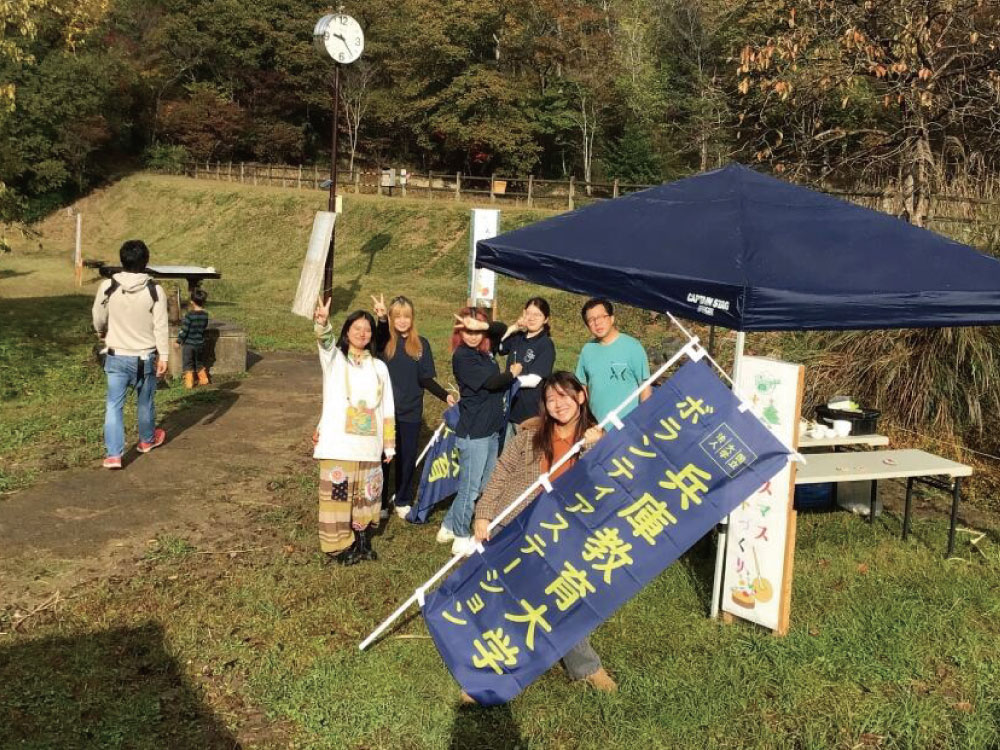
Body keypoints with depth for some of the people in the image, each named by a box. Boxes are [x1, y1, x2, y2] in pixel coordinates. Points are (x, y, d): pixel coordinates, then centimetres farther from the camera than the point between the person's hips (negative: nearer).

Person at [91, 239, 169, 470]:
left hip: (116, 356, 0)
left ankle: (113, 454, -6)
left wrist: (102, 333, 26)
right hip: (145, 357, 0)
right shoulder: (154, 290, -13)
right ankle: (147, 440, 40)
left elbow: (98, 318, 4)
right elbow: (161, 327, -11)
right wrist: (163, 356, -3)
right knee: (145, 402, 19)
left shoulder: (108, 287, -9)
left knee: (114, 405, 3)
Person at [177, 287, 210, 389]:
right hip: (200, 343, 5)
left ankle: (189, 382, 6)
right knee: (199, 363, 22)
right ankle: (203, 379, 27)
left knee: (188, 364, 5)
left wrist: (179, 341, -5)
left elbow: (184, 330, -16)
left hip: (188, 343, -5)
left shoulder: (190, 315, -19)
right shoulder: (205, 315, -4)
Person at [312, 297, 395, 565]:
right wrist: (322, 322, -43)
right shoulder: (334, 359, 4)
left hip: (368, 445, 3)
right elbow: (325, 340, -21)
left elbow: (387, 409, 12)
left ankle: (362, 542, 23)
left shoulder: (379, 367, 12)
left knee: (366, 494, 8)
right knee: (338, 493, -3)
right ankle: (339, 545, 9)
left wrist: (390, 445, 9)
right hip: (338, 443, -3)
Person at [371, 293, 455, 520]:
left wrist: (445, 395, -10)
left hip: (411, 413, 2)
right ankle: (379, 503, 19)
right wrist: (381, 319, -47)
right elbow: (375, 340, -29)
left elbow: (425, 379, 4)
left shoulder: (421, 344, 3)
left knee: (407, 458, 10)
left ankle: (402, 502, 26)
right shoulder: (384, 341, -3)